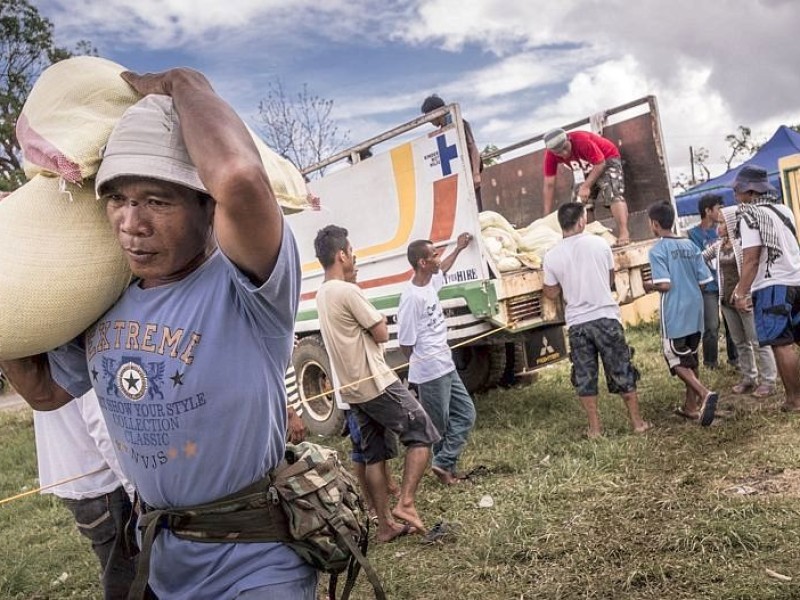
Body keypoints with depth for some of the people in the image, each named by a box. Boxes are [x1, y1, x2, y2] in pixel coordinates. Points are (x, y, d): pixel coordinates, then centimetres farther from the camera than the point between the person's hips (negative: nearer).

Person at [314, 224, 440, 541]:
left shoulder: (322, 295, 11)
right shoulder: (348, 292, -18)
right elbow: (382, 333, -13)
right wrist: (380, 321, 5)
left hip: (352, 388, 9)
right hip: (376, 383, -9)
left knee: (374, 455, 12)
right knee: (422, 435, 2)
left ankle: (385, 524, 17)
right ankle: (405, 503, -4)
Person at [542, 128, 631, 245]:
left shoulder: (582, 141, -37)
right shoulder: (550, 154, -21)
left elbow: (600, 164, -30)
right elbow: (549, 185, -19)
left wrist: (586, 187, -38)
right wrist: (547, 216, -20)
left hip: (607, 159, -6)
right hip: (586, 168, 6)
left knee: (614, 195, -25)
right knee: (582, 201, 3)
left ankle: (624, 233, -36)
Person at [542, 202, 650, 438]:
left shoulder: (551, 256, -5)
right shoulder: (600, 244, -4)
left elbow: (551, 293, 5)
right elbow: (610, 279, 10)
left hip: (577, 323, 0)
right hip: (606, 316, 0)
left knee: (584, 377, 11)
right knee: (622, 372, 12)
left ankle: (595, 427, 16)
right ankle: (637, 421, 21)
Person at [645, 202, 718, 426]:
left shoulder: (657, 250, -11)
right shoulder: (690, 245, 7)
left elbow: (665, 284, -19)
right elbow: (704, 279, 8)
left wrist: (650, 285, 1)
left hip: (675, 315, -7)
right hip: (695, 311, 7)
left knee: (677, 361, 1)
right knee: (691, 358, 16)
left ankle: (704, 393, -19)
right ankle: (691, 406, 22)